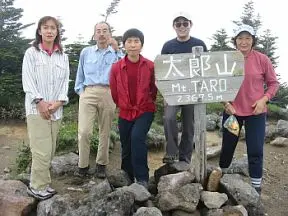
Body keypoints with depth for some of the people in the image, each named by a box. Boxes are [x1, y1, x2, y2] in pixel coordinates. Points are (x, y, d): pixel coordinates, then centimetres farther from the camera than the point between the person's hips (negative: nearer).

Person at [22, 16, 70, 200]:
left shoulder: (63, 56, 13)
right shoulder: (31, 53, 3)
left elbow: (65, 81, 7)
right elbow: (27, 80, -5)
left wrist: (59, 101, -9)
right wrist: (40, 102, -16)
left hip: (56, 110, 4)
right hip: (37, 109, -4)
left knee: (50, 150, 9)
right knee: (42, 151, -7)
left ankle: (41, 182, 22)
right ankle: (38, 187, 8)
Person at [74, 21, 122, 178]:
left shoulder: (116, 53, 12)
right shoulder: (86, 52, 16)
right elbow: (80, 74, 21)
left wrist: (116, 50, -5)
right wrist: (80, 90, 11)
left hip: (108, 94, 0)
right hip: (88, 93, 0)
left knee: (105, 132, 5)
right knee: (84, 131, -10)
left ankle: (101, 164, 17)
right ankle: (83, 165, 2)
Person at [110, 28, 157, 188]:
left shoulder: (150, 66, -8)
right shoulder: (116, 67, -5)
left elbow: (154, 88, 6)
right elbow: (114, 92, 8)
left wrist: (146, 103, 9)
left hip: (145, 111, -2)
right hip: (125, 113, 3)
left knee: (137, 137, -26)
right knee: (126, 149, 10)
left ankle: (142, 178, -14)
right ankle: (127, 181, 28)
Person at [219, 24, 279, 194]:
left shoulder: (262, 59, -6)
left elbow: (273, 83, 2)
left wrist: (264, 99, -12)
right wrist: (225, 102, -6)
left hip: (256, 112, -1)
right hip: (232, 111, 2)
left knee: (255, 150, 2)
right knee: (228, 146, 15)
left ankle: (256, 187, 17)